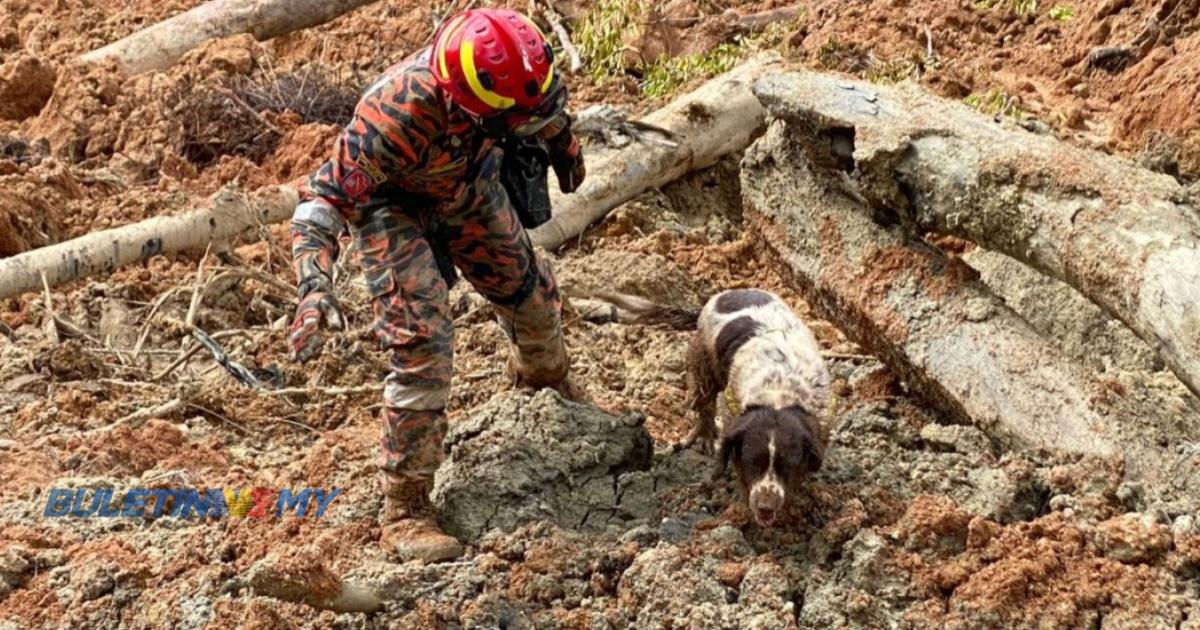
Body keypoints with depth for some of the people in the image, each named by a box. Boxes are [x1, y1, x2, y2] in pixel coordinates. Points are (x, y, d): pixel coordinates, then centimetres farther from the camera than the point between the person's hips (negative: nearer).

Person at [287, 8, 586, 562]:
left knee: (531, 294, 21)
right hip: (395, 206, -5)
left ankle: (548, 379, 57)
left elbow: (547, 100, -4)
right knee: (423, 348, -17)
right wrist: (315, 287, -57)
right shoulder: (392, 120, -45)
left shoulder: (512, 67, -31)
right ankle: (404, 511, -5)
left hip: (471, 186, 5)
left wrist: (561, 142, 15)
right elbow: (321, 205, -41)